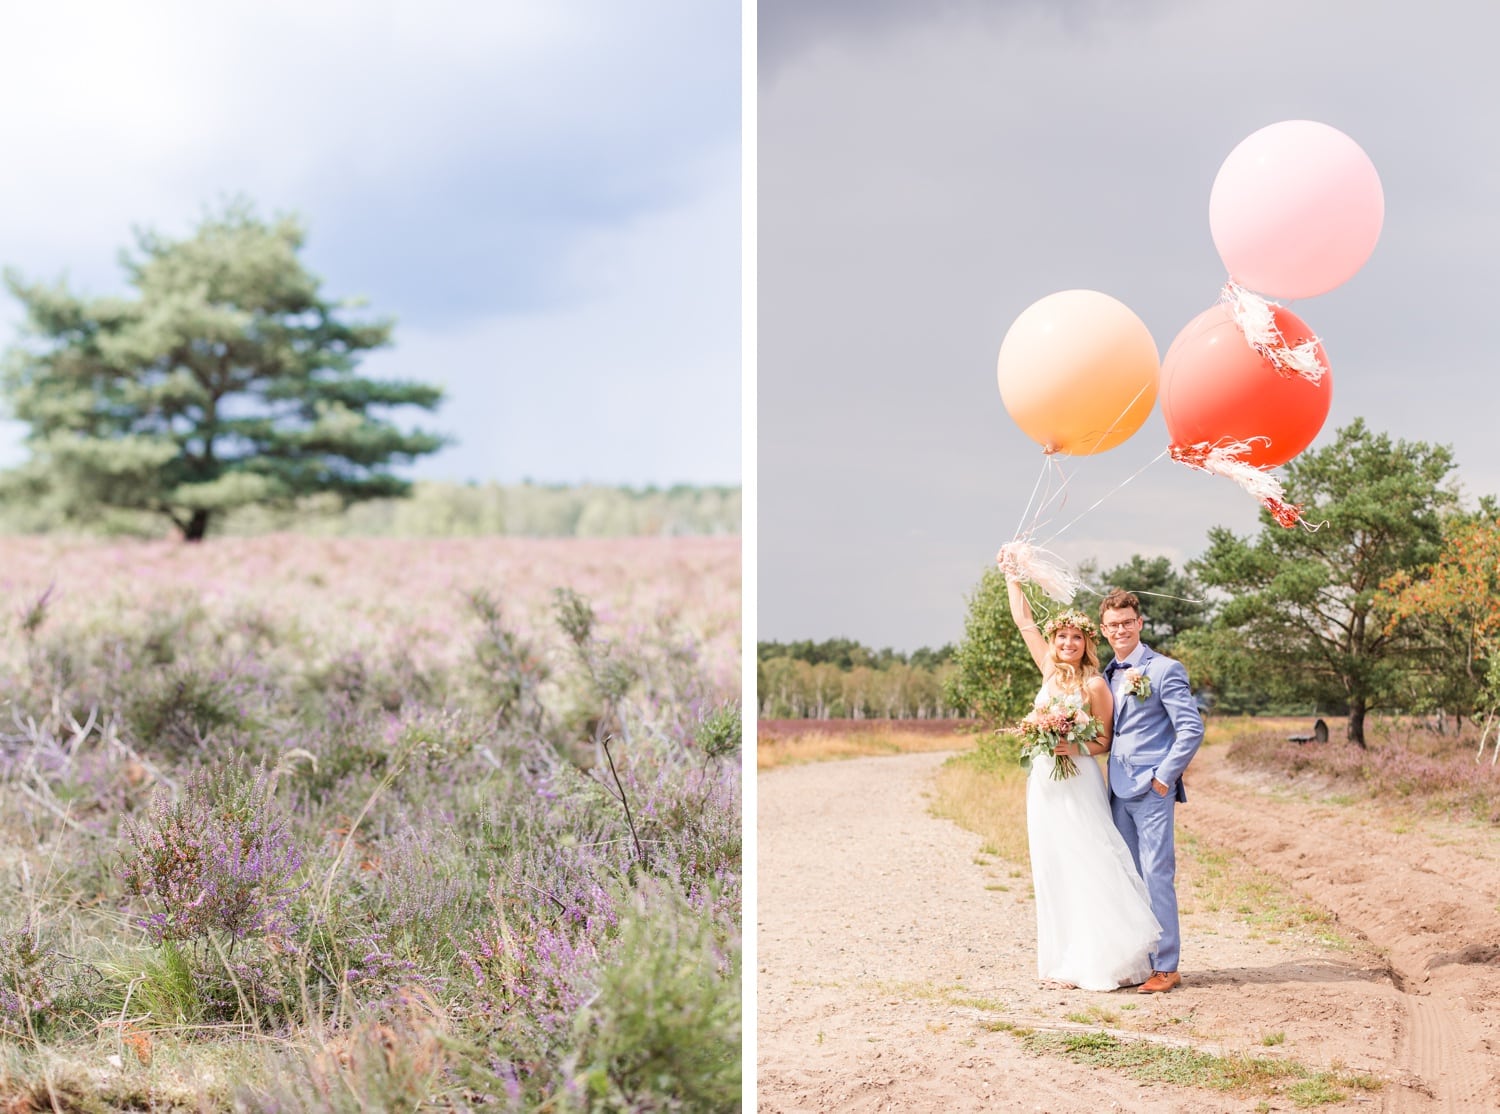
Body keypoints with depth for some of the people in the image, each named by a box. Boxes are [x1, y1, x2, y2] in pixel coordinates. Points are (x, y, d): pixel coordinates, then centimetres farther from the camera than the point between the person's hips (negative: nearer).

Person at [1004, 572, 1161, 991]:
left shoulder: (1095, 684, -7)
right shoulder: (1050, 671, 8)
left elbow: (1105, 741, -3)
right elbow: (1024, 620, 16)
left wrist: (1077, 748, -21)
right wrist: (1012, 575, 20)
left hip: (1079, 785, -6)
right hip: (1045, 784, 6)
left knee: (1090, 869, -8)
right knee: (1053, 870, 7)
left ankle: (1104, 960, -5)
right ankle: (1064, 960, 11)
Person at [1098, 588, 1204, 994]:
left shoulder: (1164, 670, -6)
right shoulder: (1108, 675, 15)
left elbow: (1192, 729, -10)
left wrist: (1164, 777, -13)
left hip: (1152, 791, -7)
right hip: (1118, 791, 7)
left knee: (1157, 876, -7)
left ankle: (1166, 967, -3)